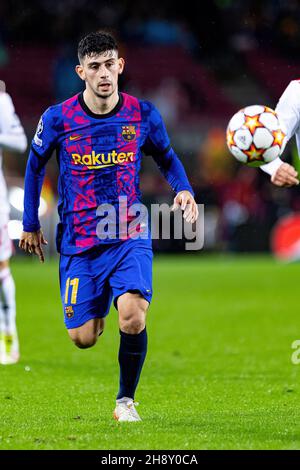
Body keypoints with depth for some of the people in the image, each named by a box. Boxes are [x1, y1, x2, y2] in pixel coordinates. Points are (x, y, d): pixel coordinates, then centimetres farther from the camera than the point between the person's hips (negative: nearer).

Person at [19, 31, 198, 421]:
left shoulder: (143, 115, -3)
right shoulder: (58, 119, -6)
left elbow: (166, 157, 14)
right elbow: (35, 164, 11)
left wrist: (184, 190, -6)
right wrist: (30, 224, 15)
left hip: (129, 236, 0)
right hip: (79, 242, 0)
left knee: (133, 318, -24)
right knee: (83, 338, -1)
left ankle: (126, 400, 0)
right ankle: (96, 312, 39)